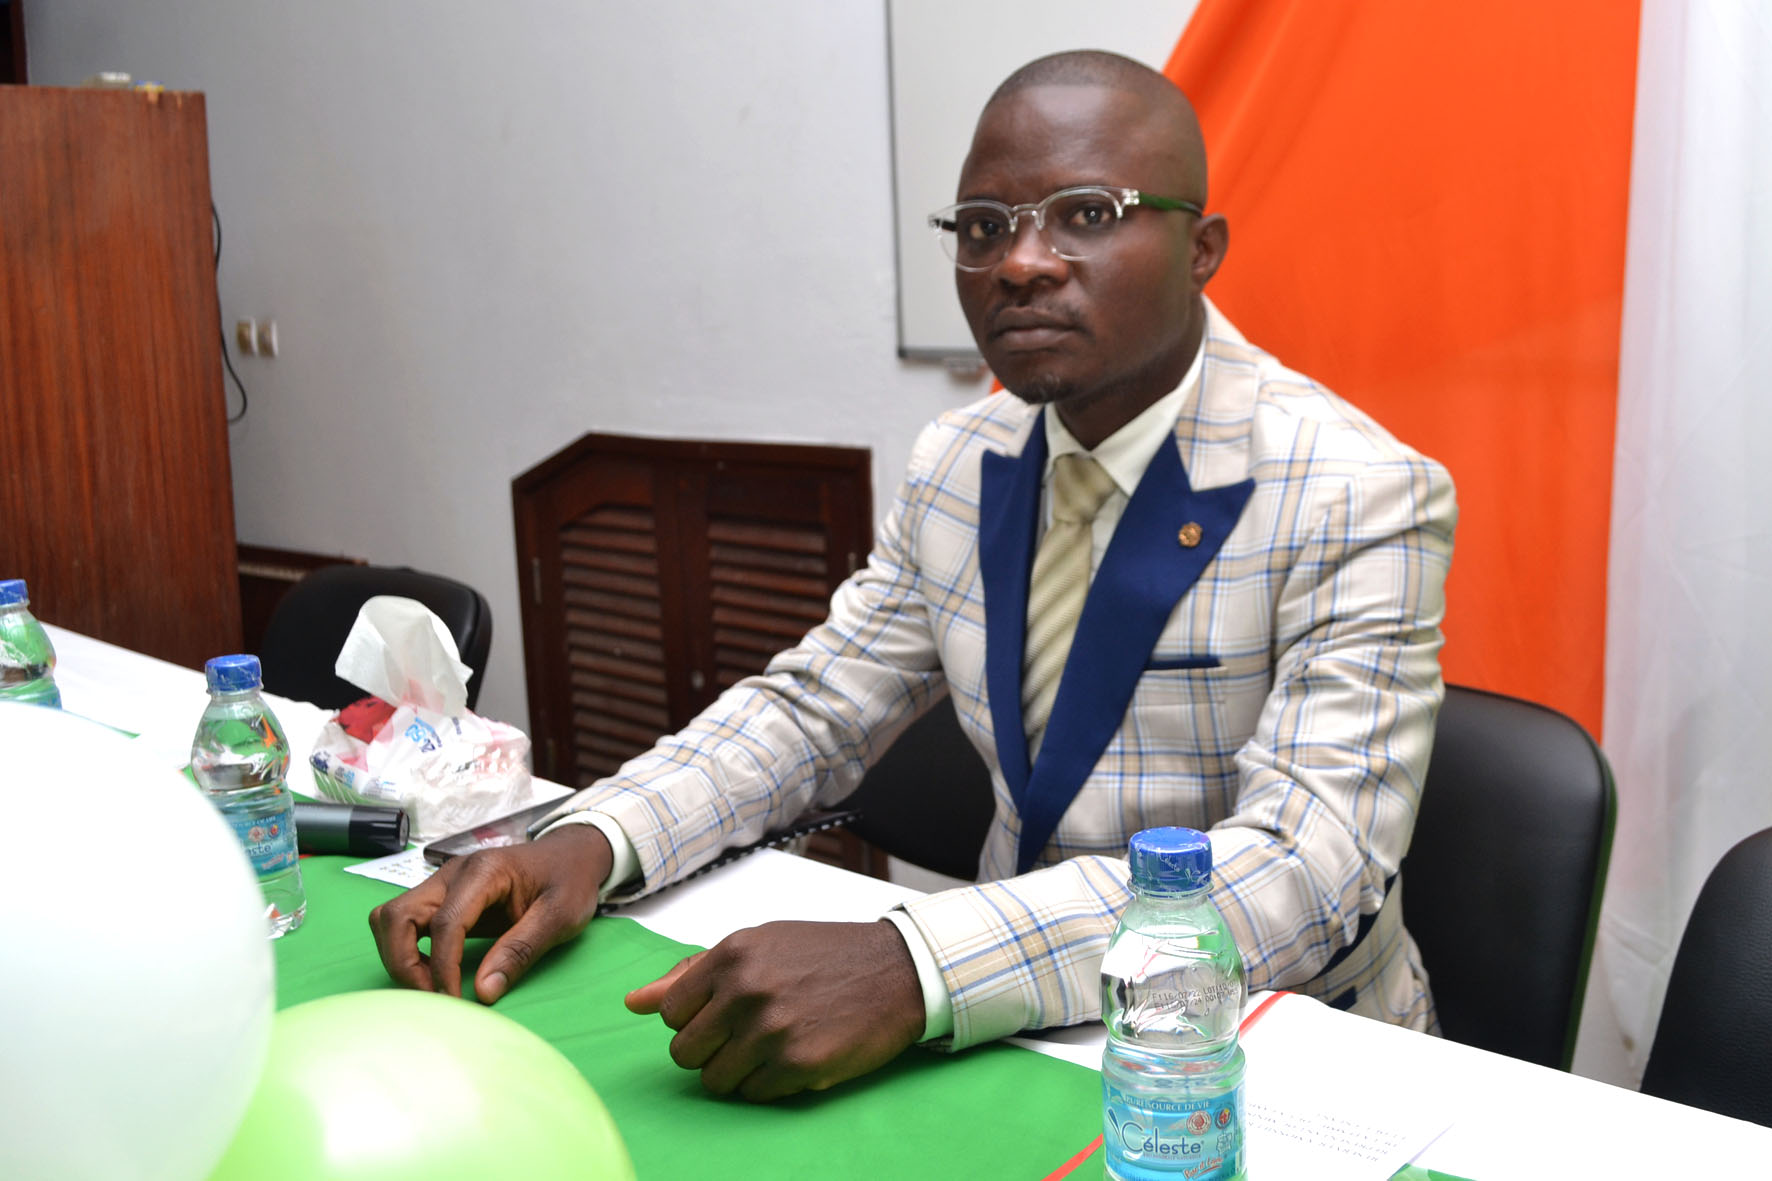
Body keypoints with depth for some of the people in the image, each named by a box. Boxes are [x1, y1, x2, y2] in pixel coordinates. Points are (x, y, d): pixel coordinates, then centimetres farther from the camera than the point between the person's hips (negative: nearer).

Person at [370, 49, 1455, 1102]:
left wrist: (913, 968, -40)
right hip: (1023, 1020, 5)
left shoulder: (1357, 498, -17)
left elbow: (1306, 868, -27)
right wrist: (586, 843, -12)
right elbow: (812, 711, 7)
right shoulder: (959, 465, 3)